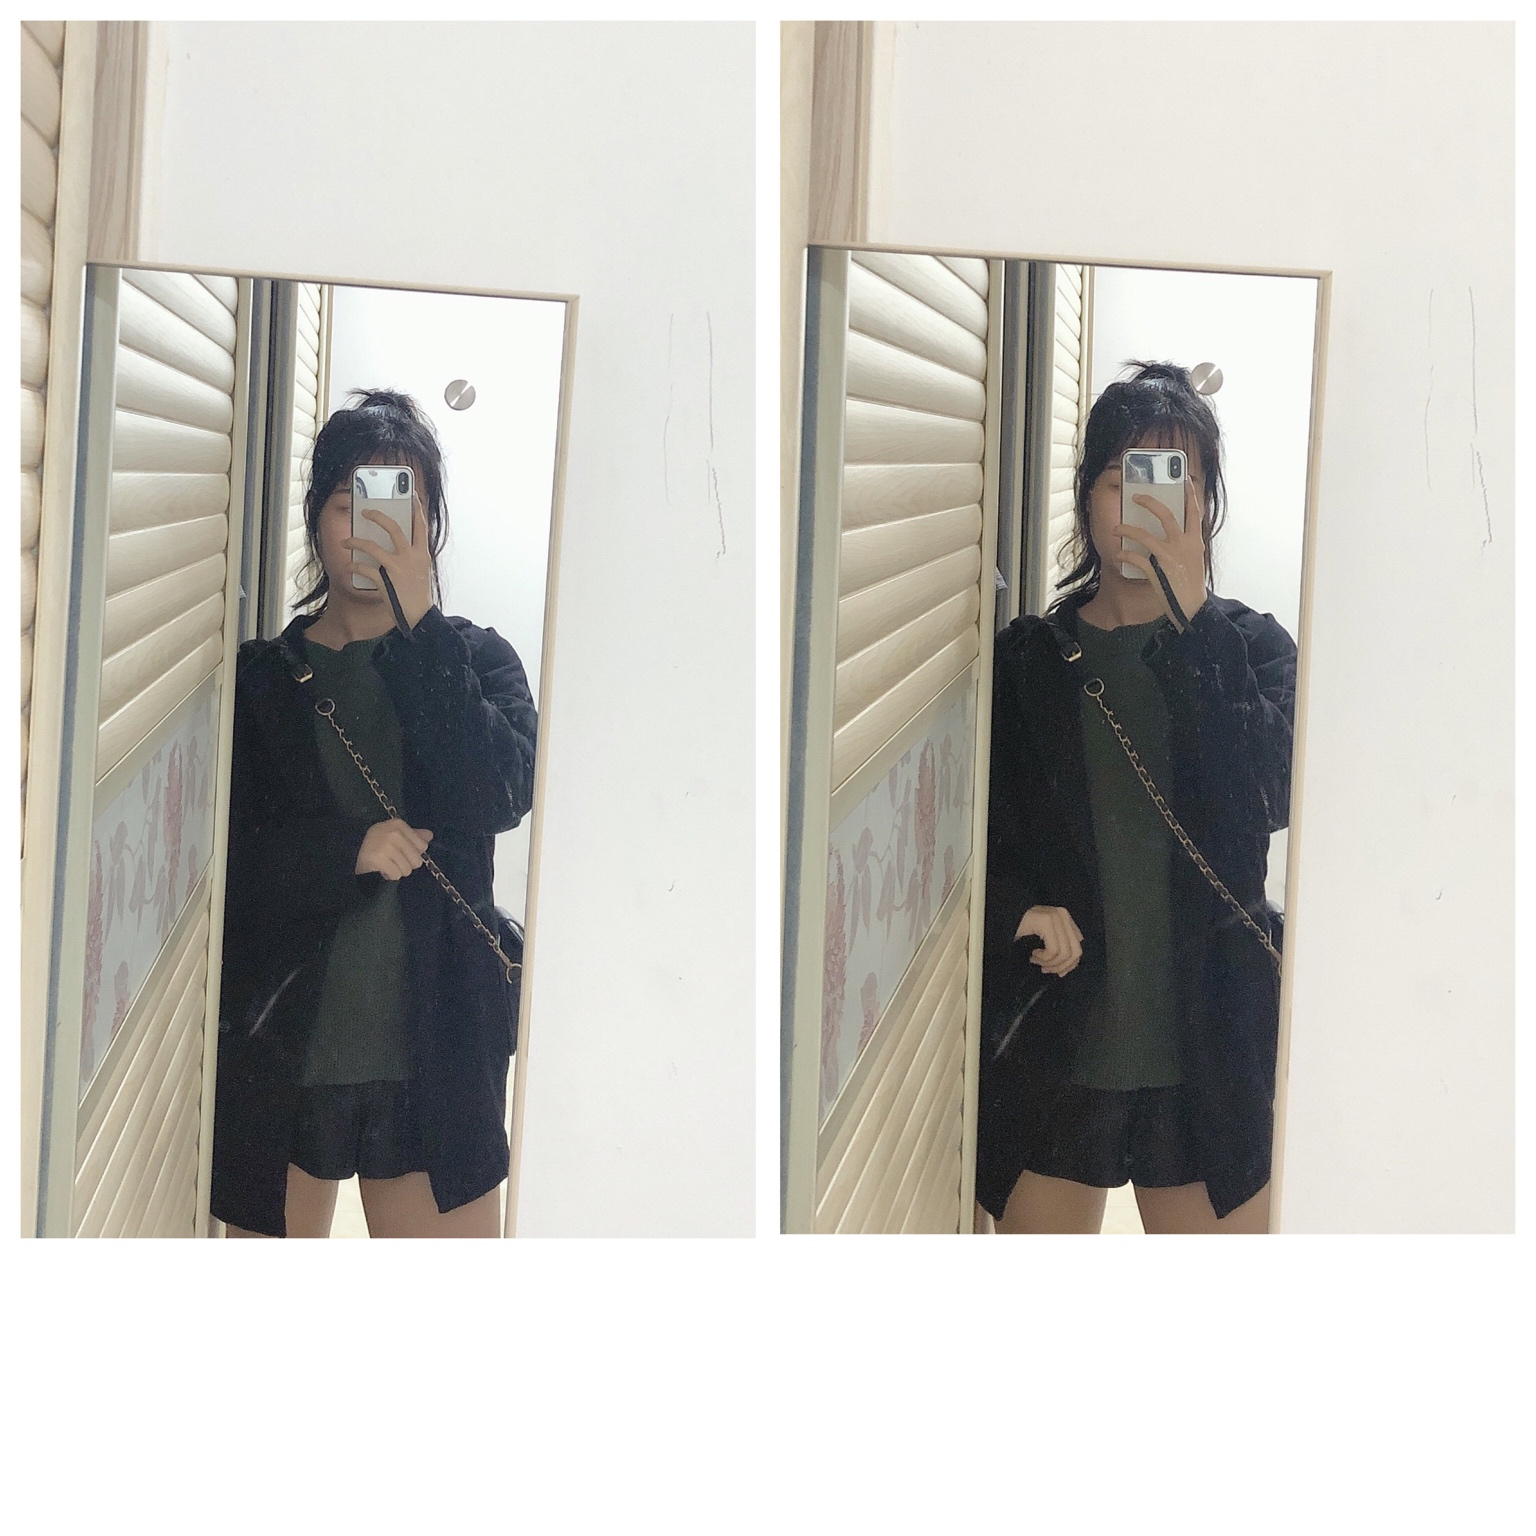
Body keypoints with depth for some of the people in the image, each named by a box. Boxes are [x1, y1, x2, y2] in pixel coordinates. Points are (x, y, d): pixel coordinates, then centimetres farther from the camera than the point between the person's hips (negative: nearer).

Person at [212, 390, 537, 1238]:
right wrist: (350, 850, -18)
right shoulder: (259, 676, 6)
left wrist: (418, 625, -13)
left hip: (432, 1053, 0)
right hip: (279, 1050, 1)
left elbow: (499, 799, -14)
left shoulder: (477, 661, 6)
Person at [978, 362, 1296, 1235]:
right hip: (1053, 1042, 1)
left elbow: (1274, 795, -16)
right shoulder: (1027, 657, 4)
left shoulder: (1252, 648, 3)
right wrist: (1022, 909, -15)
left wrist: (1193, 614, -18)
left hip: (1207, 1047, 0)